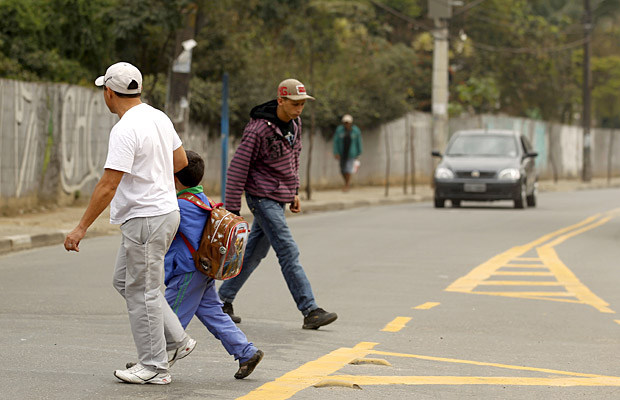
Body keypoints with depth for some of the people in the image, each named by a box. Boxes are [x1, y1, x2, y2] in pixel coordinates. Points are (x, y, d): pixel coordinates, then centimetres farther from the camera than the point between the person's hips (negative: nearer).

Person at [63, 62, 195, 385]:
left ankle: (154, 367, 6)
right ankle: (176, 341, 21)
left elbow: (108, 186, -23)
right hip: (164, 210, 10)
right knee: (125, 282, 19)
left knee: (141, 292, -1)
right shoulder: (159, 118, 8)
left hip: (145, 219, -10)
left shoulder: (126, 130, -20)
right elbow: (181, 161, 20)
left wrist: (81, 227, -19)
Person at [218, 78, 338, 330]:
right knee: (289, 253, -13)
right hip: (263, 198, -8)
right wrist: (233, 210, -17)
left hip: (280, 198, 8)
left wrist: (294, 191, 21)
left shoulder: (294, 123, 5)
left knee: (255, 252, 14)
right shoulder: (259, 130, -20)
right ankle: (310, 312, -15)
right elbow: (237, 168, -17)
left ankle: (224, 299, 26)